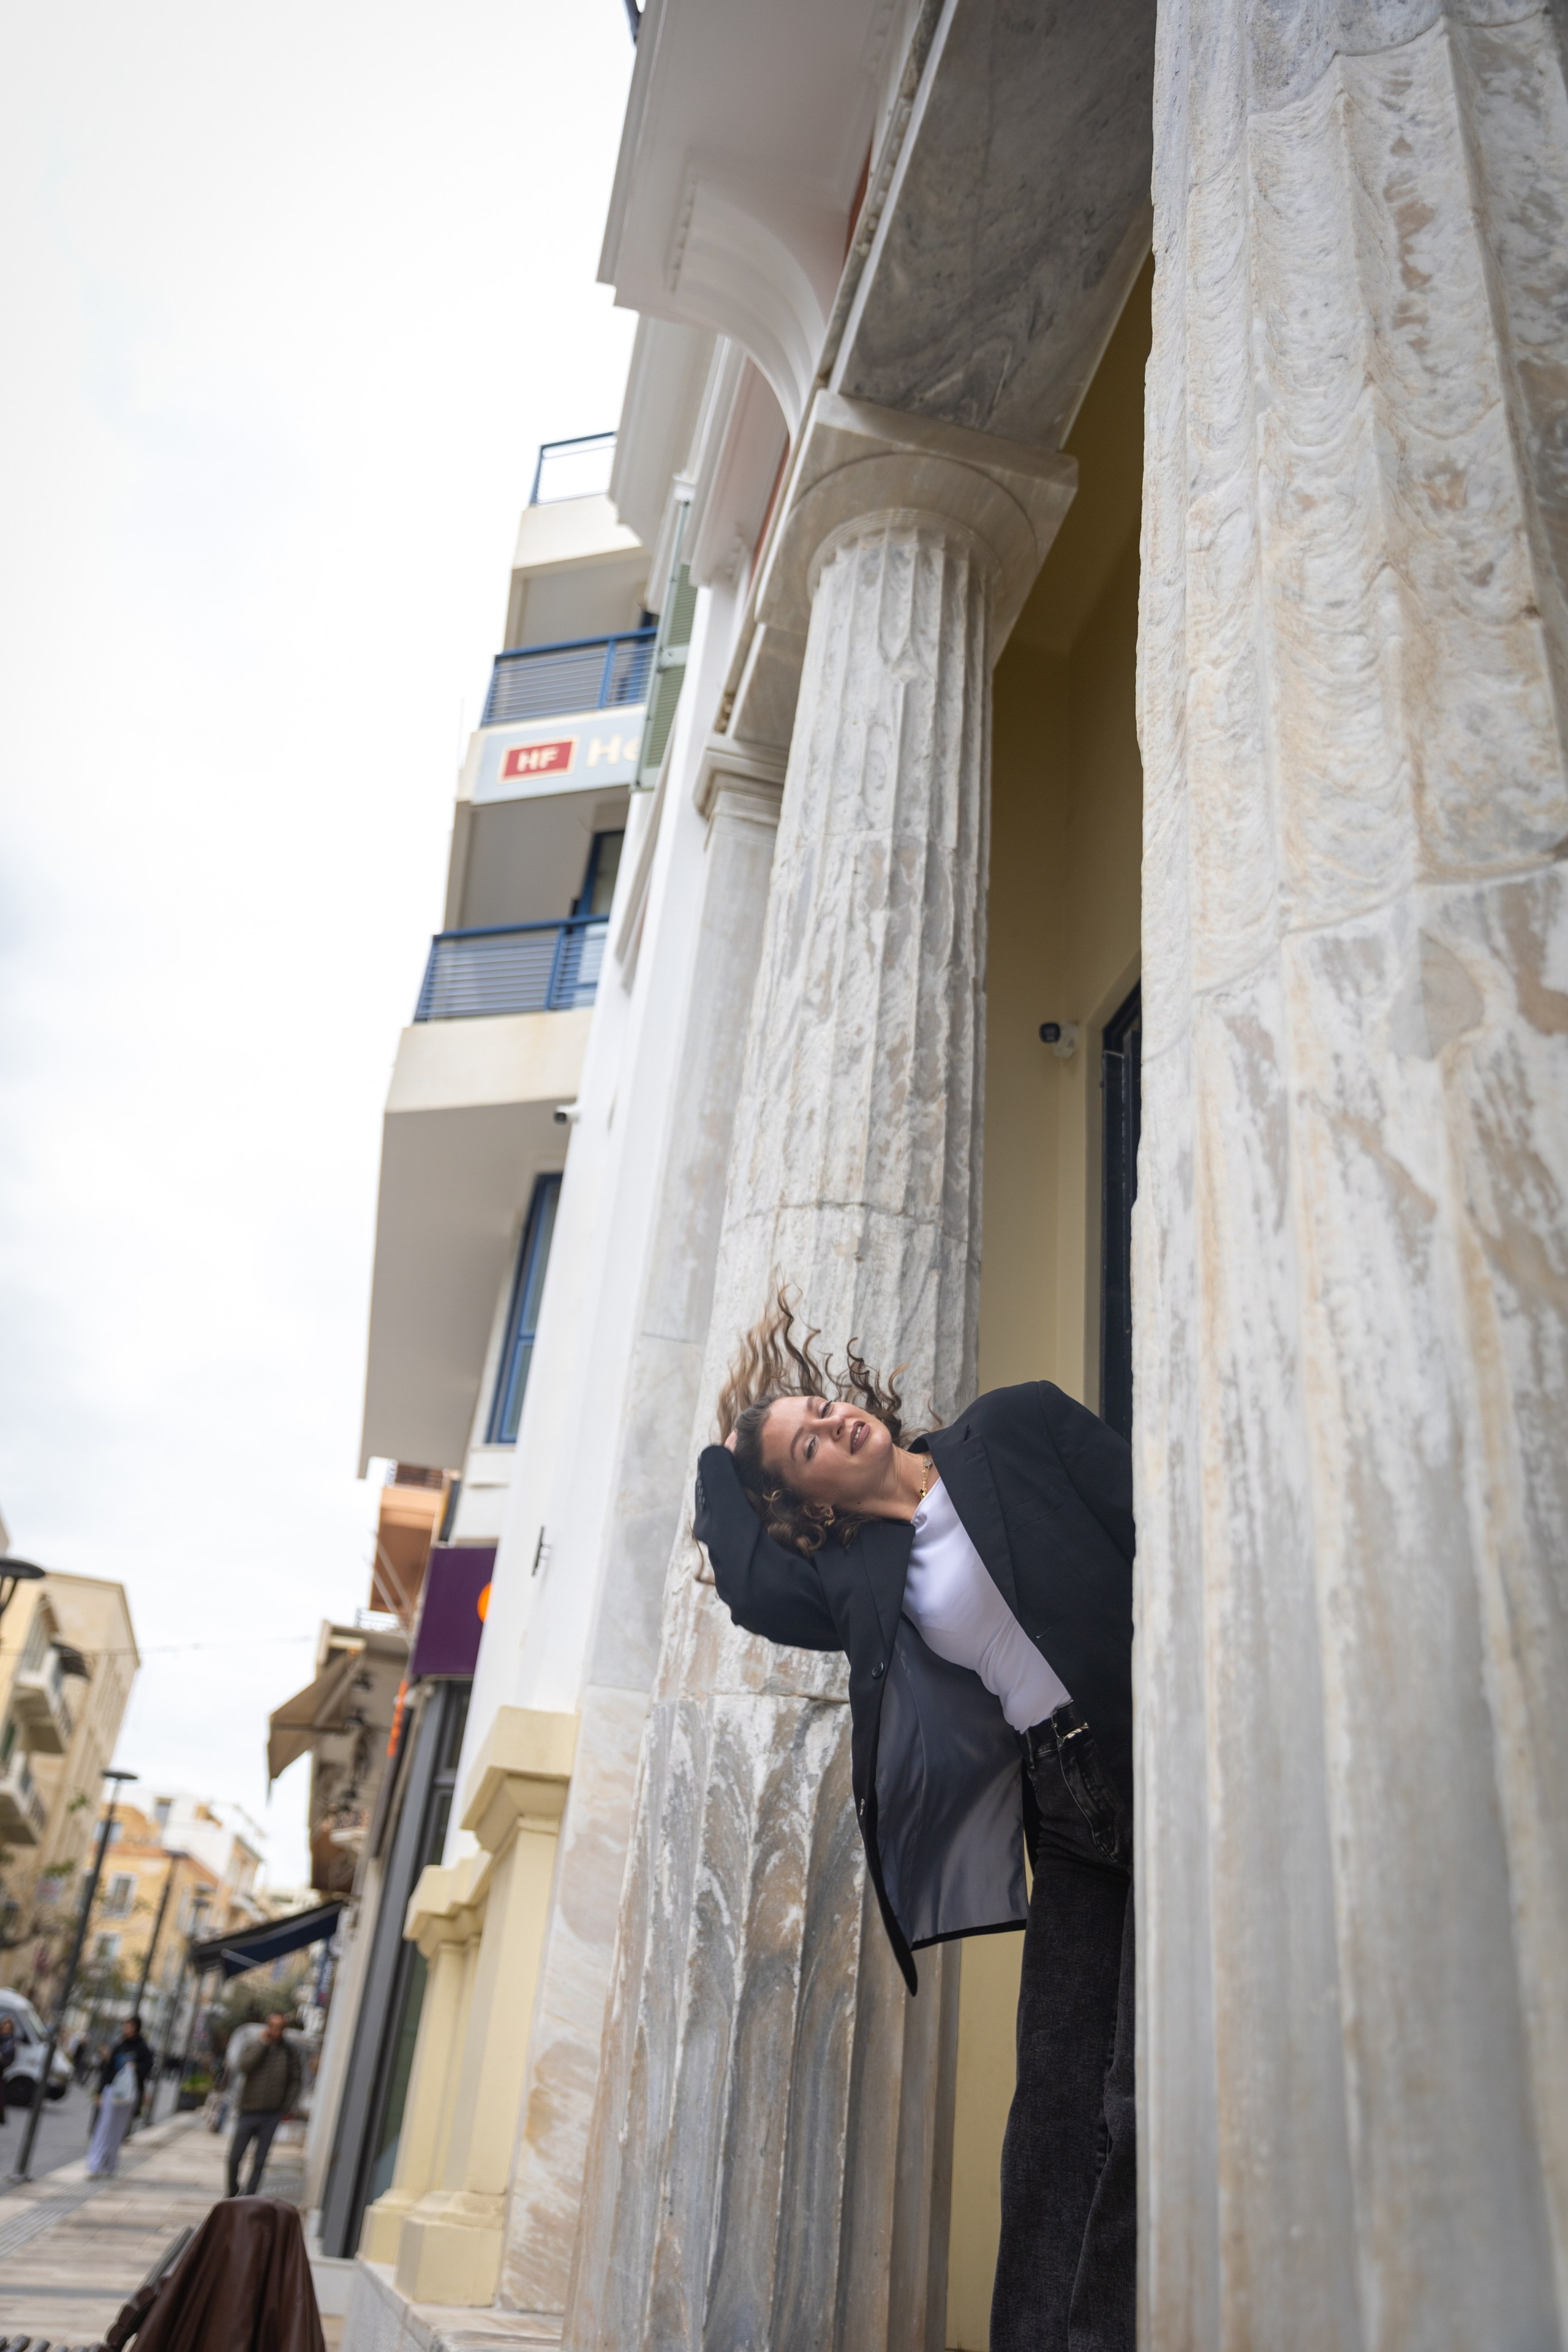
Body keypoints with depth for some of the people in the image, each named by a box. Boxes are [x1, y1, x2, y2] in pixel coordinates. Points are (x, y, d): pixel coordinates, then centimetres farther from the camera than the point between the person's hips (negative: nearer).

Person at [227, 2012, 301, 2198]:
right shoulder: (254, 2047, 0)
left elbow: (295, 2081, 8)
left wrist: (286, 2108, 2)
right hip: (248, 2111, 0)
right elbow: (244, 2066, -20)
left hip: (272, 2115, 0)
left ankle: (250, 2198, 14)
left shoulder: (290, 2052, 2)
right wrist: (263, 2044, -19)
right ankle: (233, 2194, 25)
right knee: (234, 2157, 3)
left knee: (259, 2161, 4)